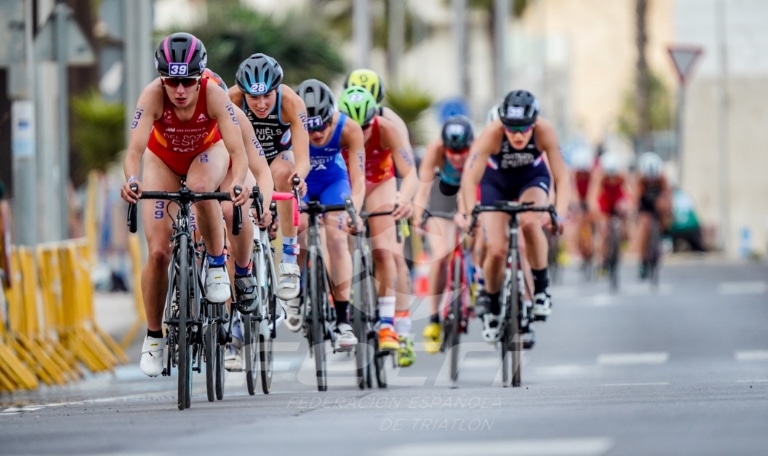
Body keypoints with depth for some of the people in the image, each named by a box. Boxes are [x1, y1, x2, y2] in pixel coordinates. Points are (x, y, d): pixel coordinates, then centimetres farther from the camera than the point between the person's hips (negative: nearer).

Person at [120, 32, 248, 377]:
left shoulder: (213, 95, -35)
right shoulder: (153, 96, -35)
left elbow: (238, 151, -41)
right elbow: (135, 149, -43)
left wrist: (238, 184, -61)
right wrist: (132, 180, -64)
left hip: (208, 151, -1)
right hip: (164, 158, 1)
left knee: (201, 188, -38)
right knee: (158, 252, -9)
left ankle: (217, 265, -15)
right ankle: (153, 336, 8)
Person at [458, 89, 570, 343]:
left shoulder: (544, 132, -33)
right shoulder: (491, 134, -36)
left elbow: (562, 178, -33)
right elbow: (470, 178, -41)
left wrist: (560, 214, -49)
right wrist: (470, 213, -57)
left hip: (532, 178, 0)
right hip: (496, 182, 0)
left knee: (530, 222, -32)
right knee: (496, 249, -12)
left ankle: (541, 287, -12)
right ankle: (490, 302, 17)